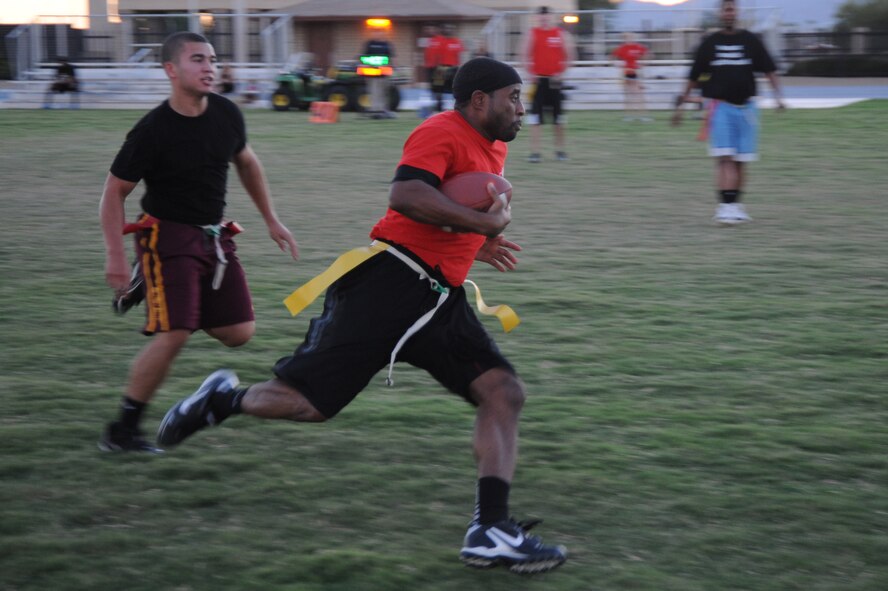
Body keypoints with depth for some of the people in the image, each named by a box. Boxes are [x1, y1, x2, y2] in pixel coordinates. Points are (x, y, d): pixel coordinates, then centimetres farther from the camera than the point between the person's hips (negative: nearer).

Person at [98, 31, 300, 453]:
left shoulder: (227, 114, -1)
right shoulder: (153, 131, -18)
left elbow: (246, 163, 18)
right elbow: (114, 192, -10)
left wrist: (272, 221, 19)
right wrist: (115, 256, -17)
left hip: (214, 236, 7)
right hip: (168, 236, -6)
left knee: (240, 332, 2)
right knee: (173, 336, -18)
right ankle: (121, 431, -5)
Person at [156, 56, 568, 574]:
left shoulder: (494, 148, 20)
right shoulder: (441, 133, -10)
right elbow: (407, 195, -28)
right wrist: (485, 222, -21)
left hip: (440, 298, 9)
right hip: (389, 282, -9)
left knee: (504, 393, -7)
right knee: (307, 403, -8)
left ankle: (491, 531, -10)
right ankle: (222, 400, 22)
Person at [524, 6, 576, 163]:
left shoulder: (561, 34, 2)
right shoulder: (533, 34, 1)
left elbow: (570, 55, 4)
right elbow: (526, 56, 3)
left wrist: (561, 71, -6)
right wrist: (531, 72, -9)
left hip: (554, 80, 1)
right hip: (539, 80, -1)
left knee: (558, 118, 7)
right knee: (535, 118, -7)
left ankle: (560, 150, 21)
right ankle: (534, 152, -6)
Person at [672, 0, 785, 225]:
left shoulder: (751, 41, 4)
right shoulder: (710, 43, 3)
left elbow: (769, 70, 3)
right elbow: (694, 77, 9)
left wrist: (778, 96, -10)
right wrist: (680, 103, 8)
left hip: (745, 107, 2)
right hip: (720, 106, -2)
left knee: (741, 161, 7)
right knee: (725, 158, -14)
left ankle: (735, 205, 20)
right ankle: (726, 206, -19)